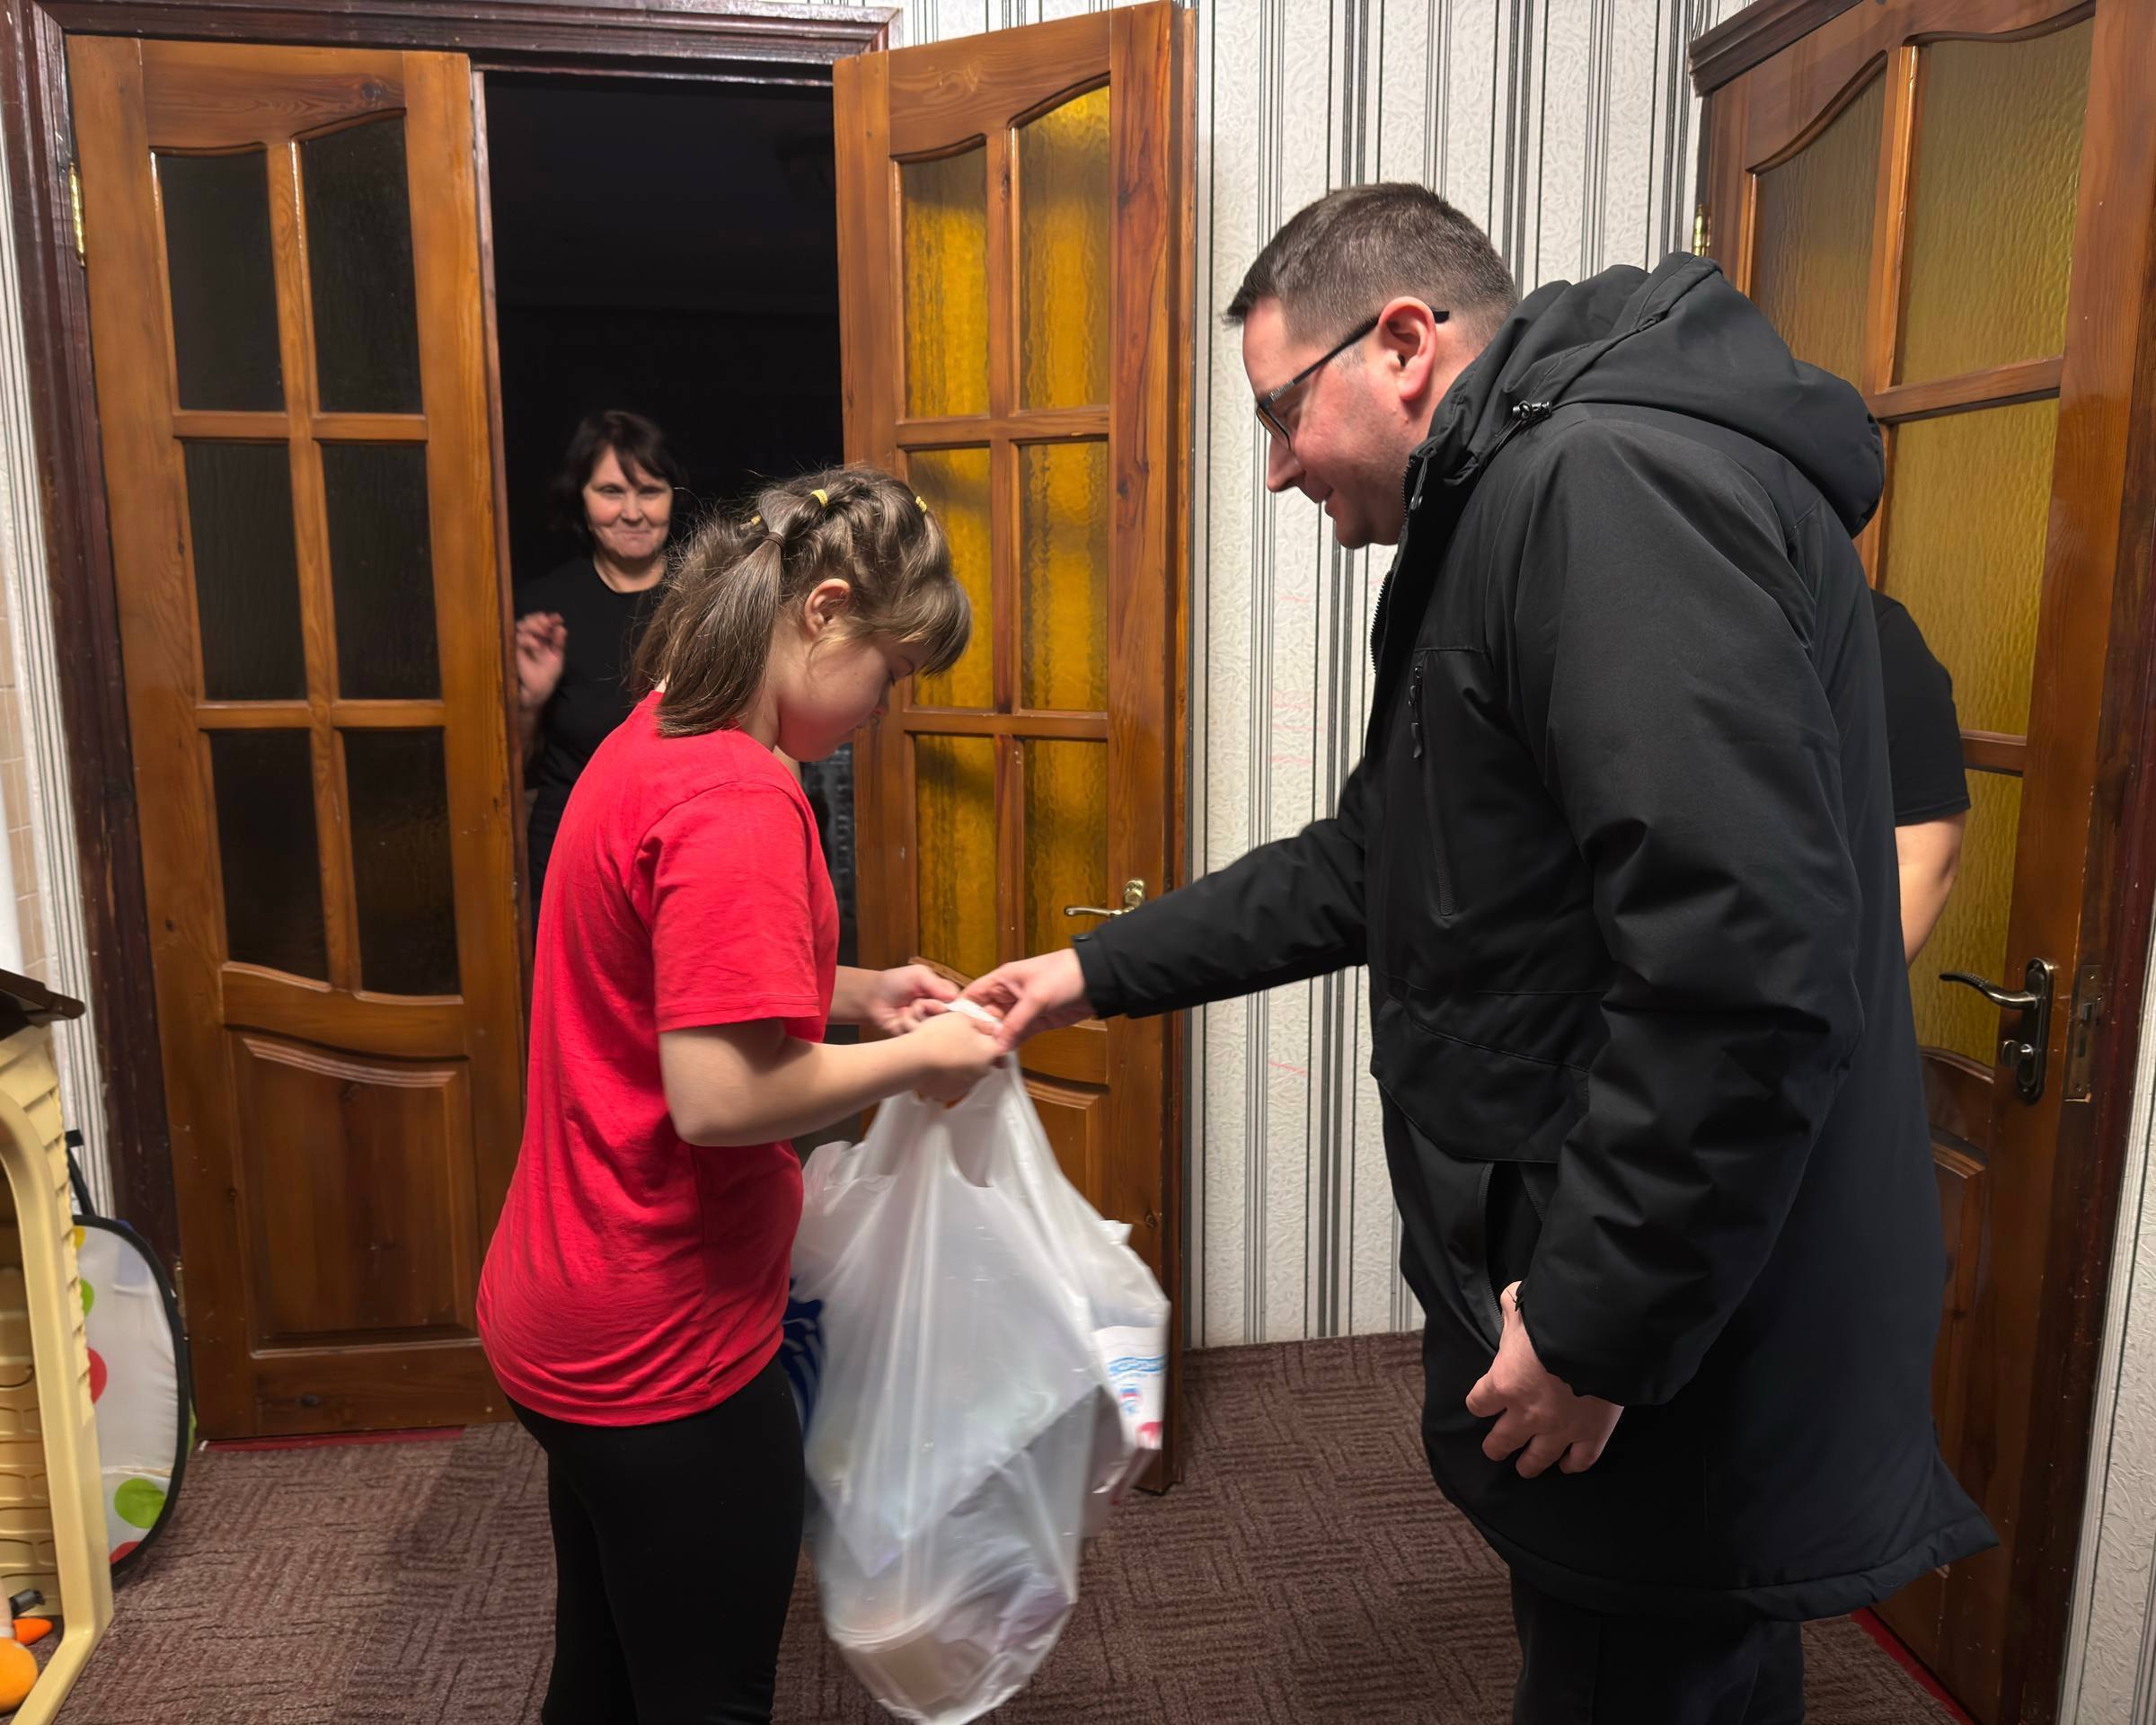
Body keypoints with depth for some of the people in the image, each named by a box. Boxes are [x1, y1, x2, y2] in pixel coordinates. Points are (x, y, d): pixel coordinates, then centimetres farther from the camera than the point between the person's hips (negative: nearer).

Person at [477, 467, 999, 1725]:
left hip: (566, 1322, 9)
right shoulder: (741, 800, -25)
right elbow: (719, 1098, -28)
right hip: (664, 1345, -9)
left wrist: (857, 992, 4)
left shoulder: (656, 740, 6)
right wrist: (917, 1060, -14)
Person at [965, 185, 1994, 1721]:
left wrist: (1595, 1325, -20)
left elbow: (1744, 973, -30)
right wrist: (1101, 973, 17)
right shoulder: (1515, 514, 14)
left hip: (1690, 1358, -10)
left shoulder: (1615, 487, -21)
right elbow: (1375, 862, 19)